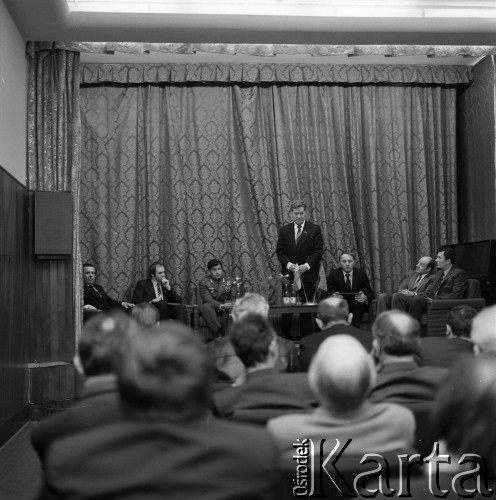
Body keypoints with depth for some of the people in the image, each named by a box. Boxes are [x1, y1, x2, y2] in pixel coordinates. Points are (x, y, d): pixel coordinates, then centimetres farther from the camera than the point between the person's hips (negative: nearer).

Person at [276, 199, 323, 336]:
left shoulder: (315, 229, 3)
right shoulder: (284, 230, 10)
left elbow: (318, 252, -1)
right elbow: (279, 251, 7)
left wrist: (307, 265, -14)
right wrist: (288, 264, -10)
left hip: (308, 274, -1)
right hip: (289, 273, 1)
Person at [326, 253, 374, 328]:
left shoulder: (361, 273, 0)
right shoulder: (333, 274, -1)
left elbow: (370, 294, -3)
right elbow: (328, 294, -6)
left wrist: (365, 298, -28)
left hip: (357, 305, 0)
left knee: (358, 300, -31)